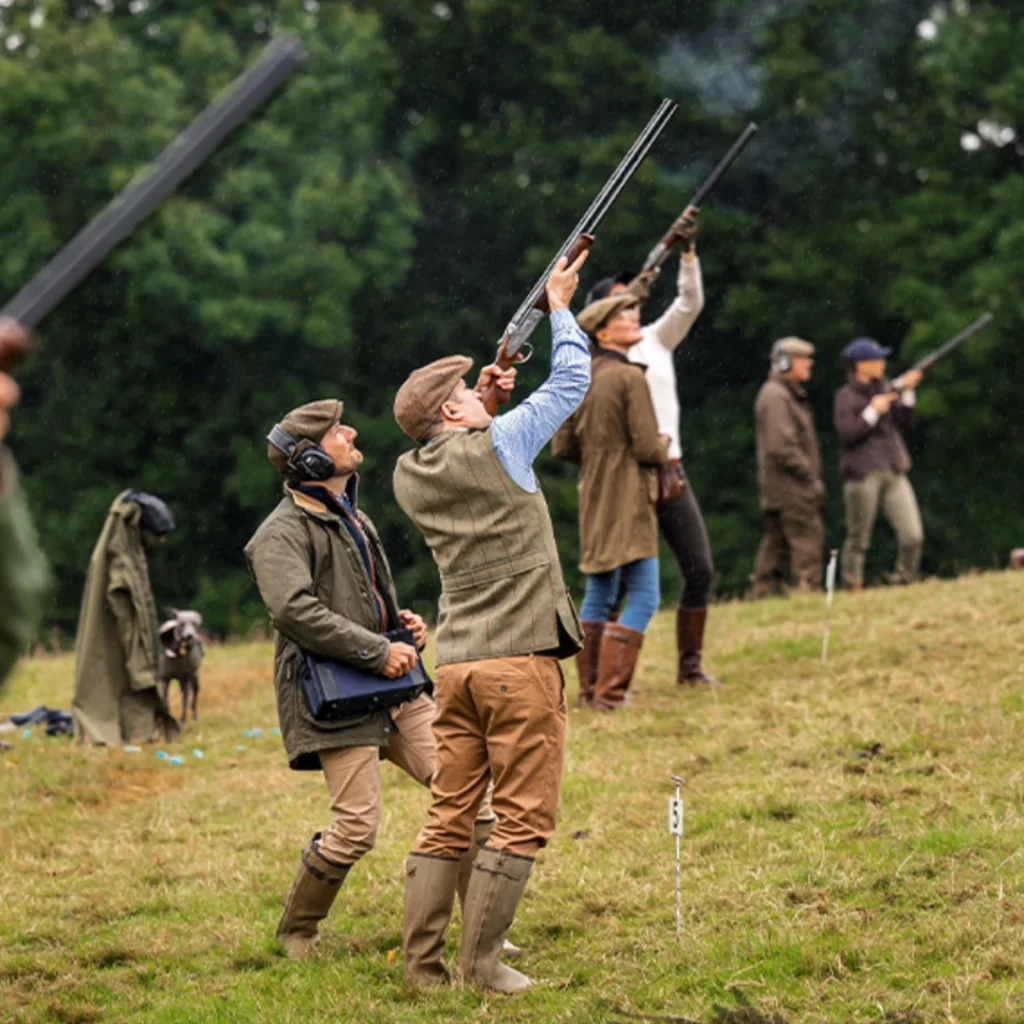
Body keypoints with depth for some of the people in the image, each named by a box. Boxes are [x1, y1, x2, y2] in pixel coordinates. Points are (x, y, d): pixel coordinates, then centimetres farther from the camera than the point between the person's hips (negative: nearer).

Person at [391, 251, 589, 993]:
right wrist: (561, 306, 16)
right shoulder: (496, 447, -8)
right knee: (523, 818, -2)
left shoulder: (411, 476, 8)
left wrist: (483, 408, 23)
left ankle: (422, 961, 7)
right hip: (520, 656, -7)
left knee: (449, 816, 9)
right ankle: (482, 961, -5)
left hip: (456, 663, 7)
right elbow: (572, 380, 3)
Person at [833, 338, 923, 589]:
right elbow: (846, 432, -14)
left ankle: (904, 580, 8)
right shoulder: (846, 396, -3)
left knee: (913, 535, -6)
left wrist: (908, 392, -1)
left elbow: (905, 422, 9)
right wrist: (873, 411, -17)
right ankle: (852, 587, 12)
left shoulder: (886, 389, 13)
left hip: (894, 472, 5)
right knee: (858, 539, 1)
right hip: (862, 474, -5)